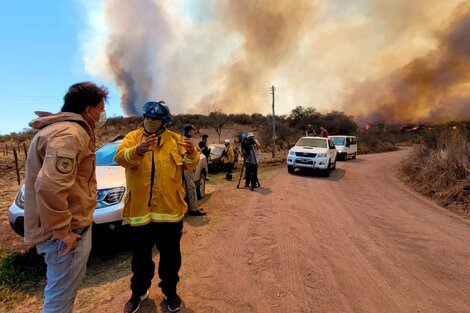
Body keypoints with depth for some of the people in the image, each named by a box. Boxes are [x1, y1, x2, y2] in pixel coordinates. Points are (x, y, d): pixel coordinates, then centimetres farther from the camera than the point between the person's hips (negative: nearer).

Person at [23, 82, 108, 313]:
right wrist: (62, 231, -23)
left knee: (62, 292, 27)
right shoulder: (70, 134, -22)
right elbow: (49, 186, -32)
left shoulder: (62, 129, 13)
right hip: (69, 232, -10)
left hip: (70, 227, 10)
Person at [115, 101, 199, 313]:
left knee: (170, 254, 15)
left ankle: (170, 291, 38)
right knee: (141, 255, 18)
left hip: (170, 208, 0)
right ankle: (139, 291, 42)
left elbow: (190, 164, -2)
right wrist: (138, 150, -34)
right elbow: (120, 157, -14)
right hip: (140, 209, 0)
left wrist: (191, 153, -25)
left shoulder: (175, 140, 4)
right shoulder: (132, 137, 4)